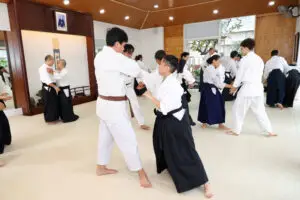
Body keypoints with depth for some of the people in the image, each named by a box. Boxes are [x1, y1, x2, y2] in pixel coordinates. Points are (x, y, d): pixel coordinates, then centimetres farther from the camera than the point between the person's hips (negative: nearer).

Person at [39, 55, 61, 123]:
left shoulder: (50, 68, 16)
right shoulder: (43, 68, -14)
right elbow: (47, 79, -22)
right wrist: (55, 86, -24)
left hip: (53, 87, 9)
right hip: (47, 88, -9)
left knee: (55, 103, 13)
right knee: (49, 104, -1)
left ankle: (54, 117, 25)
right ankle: (49, 119, 10)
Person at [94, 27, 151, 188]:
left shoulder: (100, 56, 6)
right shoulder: (116, 58, -22)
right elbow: (136, 70, -12)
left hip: (104, 102, 9)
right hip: (114, 106, -9)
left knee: (105, 137, 22)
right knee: (128, 140, 2)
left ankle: (101, 167, 39)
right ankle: (141, 173, 18)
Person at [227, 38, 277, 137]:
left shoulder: (245, 59, -9)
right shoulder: (259, 59, 12)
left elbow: (240, 74, -5)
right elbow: (259, 74, 15)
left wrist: (235, 86, 9)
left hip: (247, 87, -7)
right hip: (258, 87, 7)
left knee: (238, 109, 6)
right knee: (259, 110, 17)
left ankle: (236, 130, 13)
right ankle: (269, 131, 20)